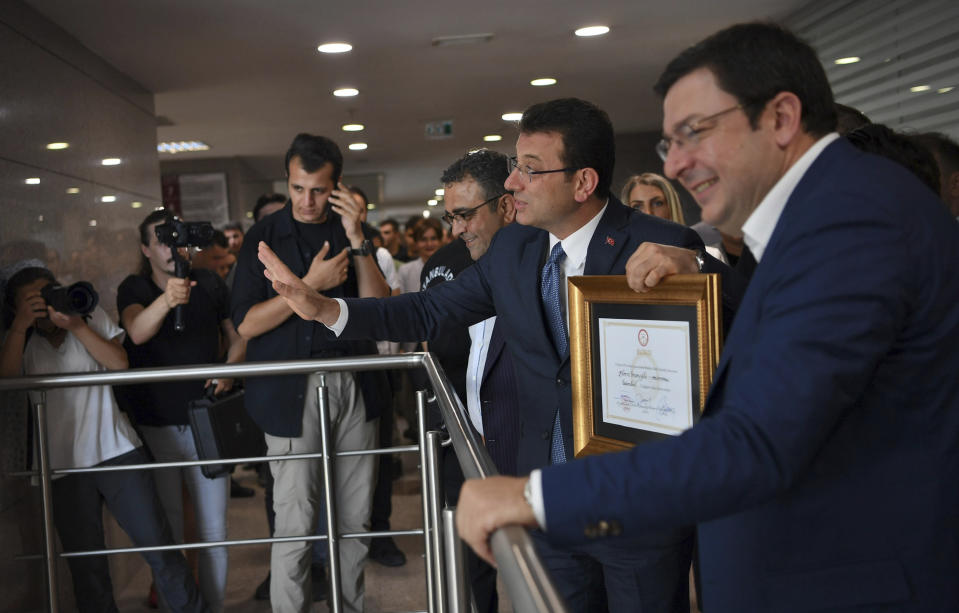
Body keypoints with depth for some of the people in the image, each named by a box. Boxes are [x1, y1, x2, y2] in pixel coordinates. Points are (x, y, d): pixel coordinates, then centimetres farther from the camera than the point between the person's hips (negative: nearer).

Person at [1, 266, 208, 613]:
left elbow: (119, 362, -6)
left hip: (116, 451, -1)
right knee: (86, 564, 6)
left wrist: (75, 325, -13)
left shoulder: (90, 318, 8)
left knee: (157, 544, -1)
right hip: (63, 466, 1)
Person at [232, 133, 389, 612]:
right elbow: (246, 324, -6)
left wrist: (357, 241, -10)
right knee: (295, 523, -2)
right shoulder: (264, 237, 1)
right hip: (293, 389, -3)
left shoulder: (350, 230, 9)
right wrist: (311, 284, -15)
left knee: (355, 519, 10)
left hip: (354, 386, 3)